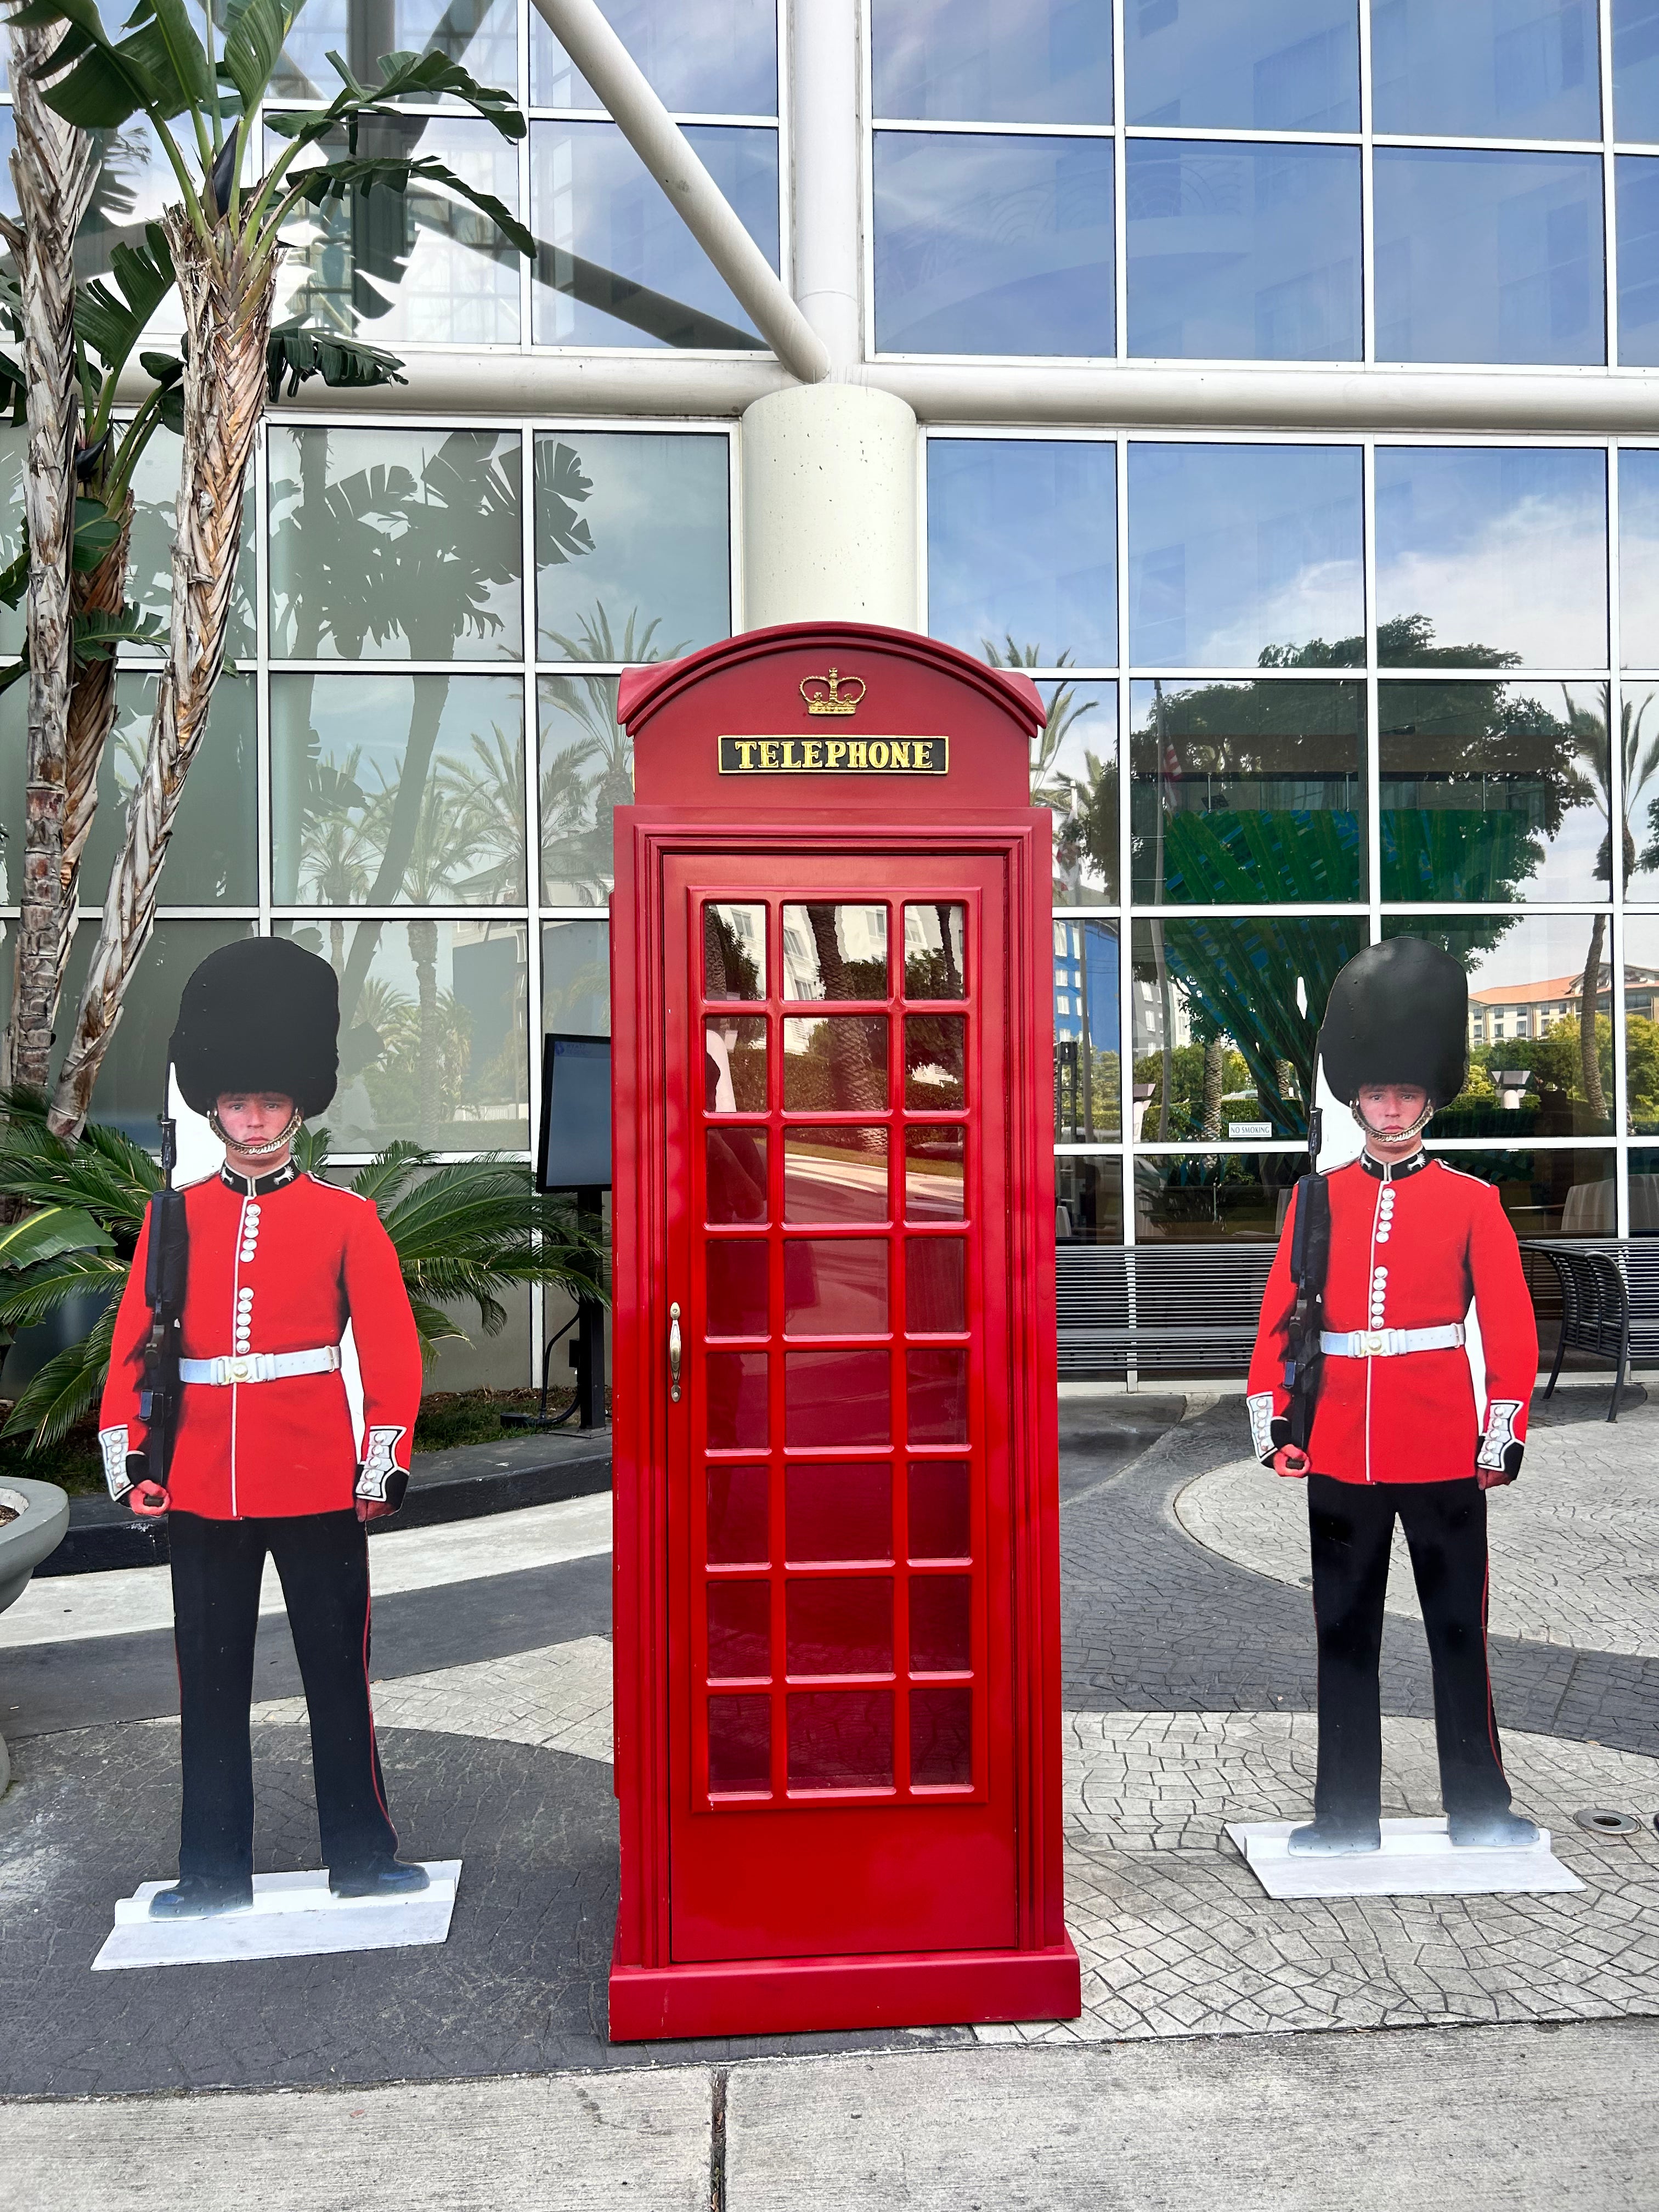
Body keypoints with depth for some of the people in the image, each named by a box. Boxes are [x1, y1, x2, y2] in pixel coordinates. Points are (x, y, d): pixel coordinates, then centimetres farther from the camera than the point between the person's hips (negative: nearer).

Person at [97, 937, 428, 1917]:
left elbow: (393, 1350, -4)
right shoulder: (174, 1219, 6)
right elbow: (134, 1346, 8)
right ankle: (215, 1872, 27)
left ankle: (362, 1856, 23)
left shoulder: (348, 1219, -1)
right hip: (202, 1491, 3)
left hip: (319, 1487, -2)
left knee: (339, 1672, 8)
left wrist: (385, 1461, -9)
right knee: (211, 1681, 12)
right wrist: (129, 1456, 1)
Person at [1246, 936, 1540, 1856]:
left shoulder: (1473, 1201, 0)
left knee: (1459, 1631, 10)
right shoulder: (1317, 1197, 4)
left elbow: (1512, 1328, -1)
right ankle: (1346, 1815, 21)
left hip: (1443, 1454, -1)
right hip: (1339, 1455, 2)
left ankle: (1477, 1809, 27)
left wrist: (1505, 1433, -7)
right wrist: (1270, 1417, -1)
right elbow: (1279, 1316, 5)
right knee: (1344, 1634, 9)